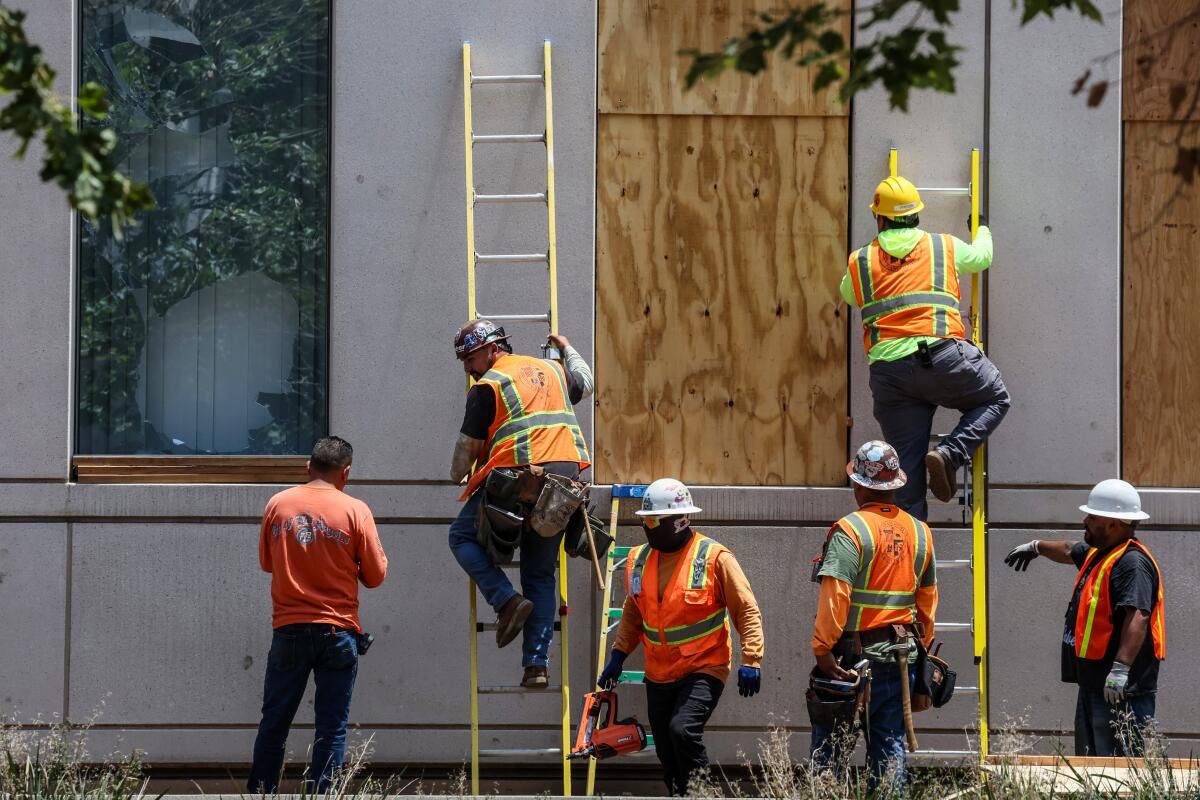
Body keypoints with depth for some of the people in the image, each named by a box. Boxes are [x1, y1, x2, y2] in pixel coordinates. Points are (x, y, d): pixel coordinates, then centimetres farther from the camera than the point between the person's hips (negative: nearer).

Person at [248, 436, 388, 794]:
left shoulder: (278, 504, 2)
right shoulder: (355, 510, -6)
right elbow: (375, 575, -2)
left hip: (289, 629, 2)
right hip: (338, 631, -2)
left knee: (274, 721, 11)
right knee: (332, 727, 2)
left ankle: (260, 794, 11)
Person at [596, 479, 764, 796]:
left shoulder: (714, 557, -11)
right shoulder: (639, 560, 6)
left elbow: (747, 611, -10)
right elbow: (632, 613, 22)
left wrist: (751, 660, -18)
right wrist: (618, 655, 16)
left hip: (704, 670, -6)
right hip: (659, 675, 6)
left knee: (683, 729, -27)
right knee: (669, 758, 8)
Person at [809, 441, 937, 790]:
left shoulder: (850, 530, -12)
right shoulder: (920, 533, 8)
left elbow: (835, 596, -19)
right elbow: (928, 599, 14)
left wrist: (822, 648, -14)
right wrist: (921, 646, 23)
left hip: (855, 656, -6)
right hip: (902, 656, 6)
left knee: (829, 745, 1)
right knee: (890, 743, 10)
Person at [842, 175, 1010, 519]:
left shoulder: (860, 262, 13)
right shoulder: (944, 247, 12)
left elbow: (848, 294, 34)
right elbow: (981, 256, 32)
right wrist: (982, 230, 55)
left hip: (887, 371, 2)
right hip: (941, 355, -2)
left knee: (907, 465, 7)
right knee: (995, 400, 20)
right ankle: (948, 454, -3)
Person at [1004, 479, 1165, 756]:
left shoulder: (1132, 563, -17)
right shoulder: (1098, 553, 16)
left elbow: (1138, 617, -30)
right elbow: (1070, 552, 40)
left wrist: (1121, 669, -39)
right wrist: (1037, 547, 58)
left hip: (1122, 691, -11)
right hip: (1094, 684, 11)